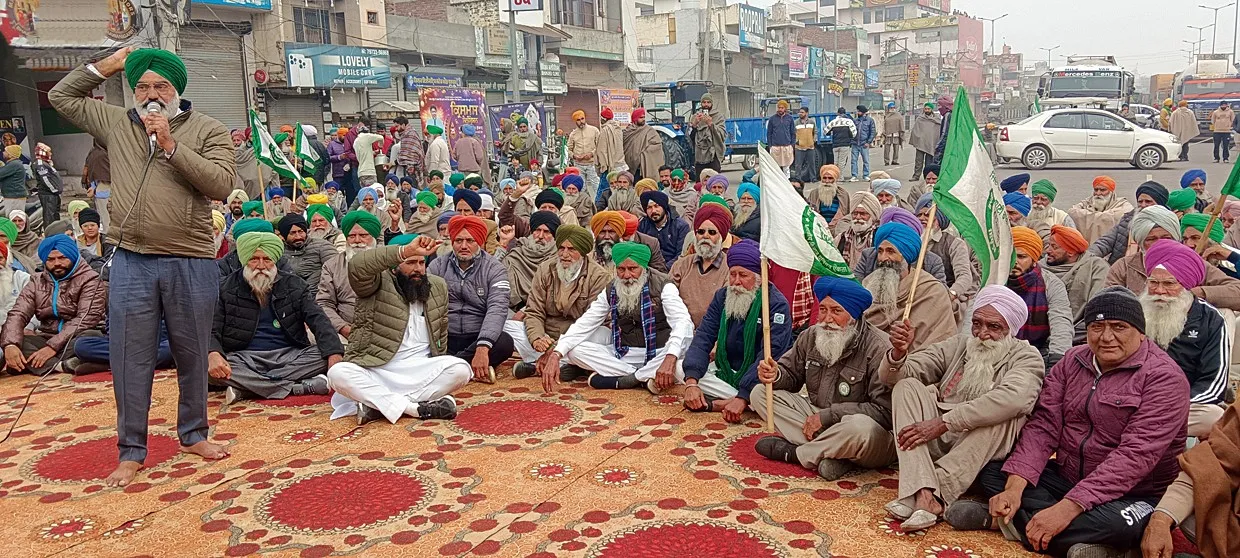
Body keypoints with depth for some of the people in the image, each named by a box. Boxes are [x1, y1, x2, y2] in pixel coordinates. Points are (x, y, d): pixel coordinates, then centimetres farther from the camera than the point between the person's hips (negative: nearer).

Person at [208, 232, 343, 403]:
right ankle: (301, 387, -32)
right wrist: (213, 355, -29)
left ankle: (244, 389, -27)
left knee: (323, 355, -26)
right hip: (246, 358, -1)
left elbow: (318, 320, -4)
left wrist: (334, 355, -23)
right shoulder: (226, 290, 5)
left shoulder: (294, 285, 8)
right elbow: (211, 330, -3)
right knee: (211, 369, -32)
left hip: (289, 356, 1)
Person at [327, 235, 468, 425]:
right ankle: (416, 408, -32)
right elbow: (357, 266, -29)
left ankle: (376, 405, -25)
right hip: (375, 371, -3)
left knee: (460, 369, -25)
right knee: (337, 373, -31)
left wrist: (439, 372, 11)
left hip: (421, 372, 3)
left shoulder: (438, 287, 10)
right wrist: (406, 250, -39)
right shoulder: (377, 283, -5)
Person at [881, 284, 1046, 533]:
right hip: (934, 442, 3)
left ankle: (914, 494, -35)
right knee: (908, 386, -16)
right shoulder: (957, 345, 10)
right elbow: (892, 377, 2)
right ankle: (925, 496, -36)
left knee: (1006, 414, -30)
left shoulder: (1026, 357, -2)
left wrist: (943, 423, -31)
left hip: (982, 454, -3)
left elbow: (1013, 398, -27)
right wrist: (899, 352, -22)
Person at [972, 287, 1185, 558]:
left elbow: (1135, 455, -24)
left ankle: (1018, 519, -17)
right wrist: (1015, 487, -19)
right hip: (1066, 477, 7)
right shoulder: (1073, 361, 5)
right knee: (992, 472, -10)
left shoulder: (1164, 377, -14)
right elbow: (1044, 425, -2)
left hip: (1132, 496, -6)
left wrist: (1068, 507, -32)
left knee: (1111, 524, -38)